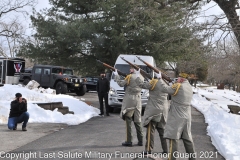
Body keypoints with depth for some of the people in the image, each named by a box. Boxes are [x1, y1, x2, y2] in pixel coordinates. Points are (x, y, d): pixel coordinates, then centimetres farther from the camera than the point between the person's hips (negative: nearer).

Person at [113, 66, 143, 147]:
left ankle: (129, 141, 0)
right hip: (138, 100, 6)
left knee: (128, 120, 0)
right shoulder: (141, 77, 7)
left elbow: (121, 83, -9)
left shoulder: (130, 77, -11)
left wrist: (116, 75, 2)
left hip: (129, 100, -6)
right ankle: (140, 141, 14)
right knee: (138, 121, 12)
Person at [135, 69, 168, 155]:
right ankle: (165, 150, 17)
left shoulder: (154, 82, -12)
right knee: (162, 130, 14)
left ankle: (148, 150, -1)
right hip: (163, 111, 6)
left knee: (150, 130, -2)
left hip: (153, 110, -6)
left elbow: (142, 84, -11)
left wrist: (137, 75, 3)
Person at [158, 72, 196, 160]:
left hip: (177, 117, -8)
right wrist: (175, 84, 9)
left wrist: (160, 79, -2)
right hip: (186, 117, 8)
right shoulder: (189, 88, 10)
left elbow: (166, 89, -13)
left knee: (173, 138, -3)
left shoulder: (178, 86, -13)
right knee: (188, 139, 15)